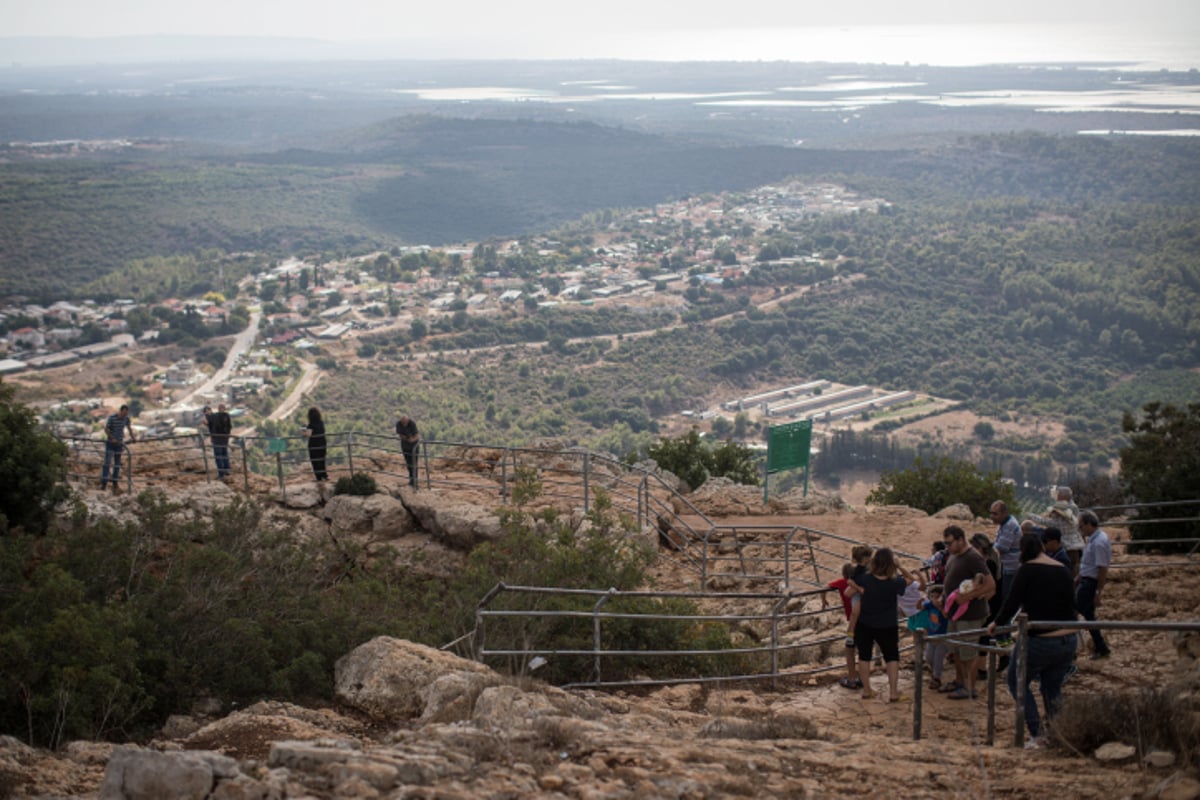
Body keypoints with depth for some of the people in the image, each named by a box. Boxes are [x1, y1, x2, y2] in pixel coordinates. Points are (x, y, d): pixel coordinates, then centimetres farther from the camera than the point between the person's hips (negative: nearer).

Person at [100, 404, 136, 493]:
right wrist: (112, 439, -21)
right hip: (110, 442, -4)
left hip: (119, 443, 4)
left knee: (117, 464, 8)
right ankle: (104, 483, -14)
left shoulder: (126, 418, -4)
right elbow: (106, 429, -13)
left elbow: (129, 428, 13)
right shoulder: (111, 417, -16)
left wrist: (133, 437, 9)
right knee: (107, 462, -12)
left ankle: (115, 482, 15)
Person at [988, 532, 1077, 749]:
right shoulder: (1064, 570, 8)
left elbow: (1013, 601, -9)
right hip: (1067, 640, 6)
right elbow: (1071, 604, 17)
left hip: (1038, 641, -6)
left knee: (1017, 682, 10)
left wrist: (998, 623, 7)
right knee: (1053, 688, 19)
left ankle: (1036, 734, -1)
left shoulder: (1027, 570, -9)